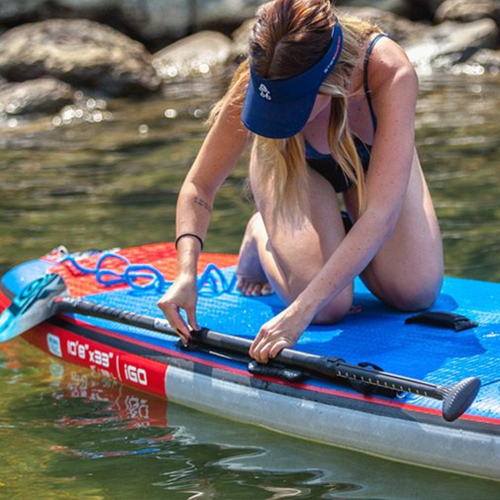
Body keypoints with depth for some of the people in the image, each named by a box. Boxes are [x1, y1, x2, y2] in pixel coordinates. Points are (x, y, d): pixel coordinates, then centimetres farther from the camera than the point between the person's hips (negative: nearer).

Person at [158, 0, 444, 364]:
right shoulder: (255, 85, -38)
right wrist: (187, 271, -42)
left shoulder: (391, 74, -43)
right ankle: (262, 236, 12)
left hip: (376, 157, 1)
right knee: (328, 307, -20)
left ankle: (342, 232, 18)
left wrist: (299, 314, -53)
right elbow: (200, 187, -24)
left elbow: (381, 215, -47)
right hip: (293, 165, -1)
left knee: (417, 292, -12)